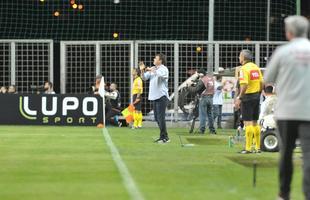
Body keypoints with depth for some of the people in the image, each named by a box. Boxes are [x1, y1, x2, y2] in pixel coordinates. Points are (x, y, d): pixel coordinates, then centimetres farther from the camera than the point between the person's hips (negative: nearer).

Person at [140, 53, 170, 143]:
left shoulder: (164, 69, -6)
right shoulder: (152, 69, 16)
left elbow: (161, 75, -28)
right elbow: (144, 78, 16)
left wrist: (152, 70, -17)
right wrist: (142, 70, -1)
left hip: (162, 96, -8)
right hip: (154, 96, 8)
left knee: (161, 117, -11)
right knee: (157, 118, 11)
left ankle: (165, 137, -7)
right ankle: (163, 136, 19)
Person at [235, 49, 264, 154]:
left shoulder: (244, 68, -13)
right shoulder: (256, 67, 9)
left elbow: (244, 85, -22)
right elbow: (261, 83, 10)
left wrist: (239, 98, -19)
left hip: (247, 97, -8)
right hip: (256, 96, 8)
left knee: (247, 123, -6)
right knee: (255, 123, 13)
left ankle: (248, 148, -8)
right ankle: (258, 147, 16)